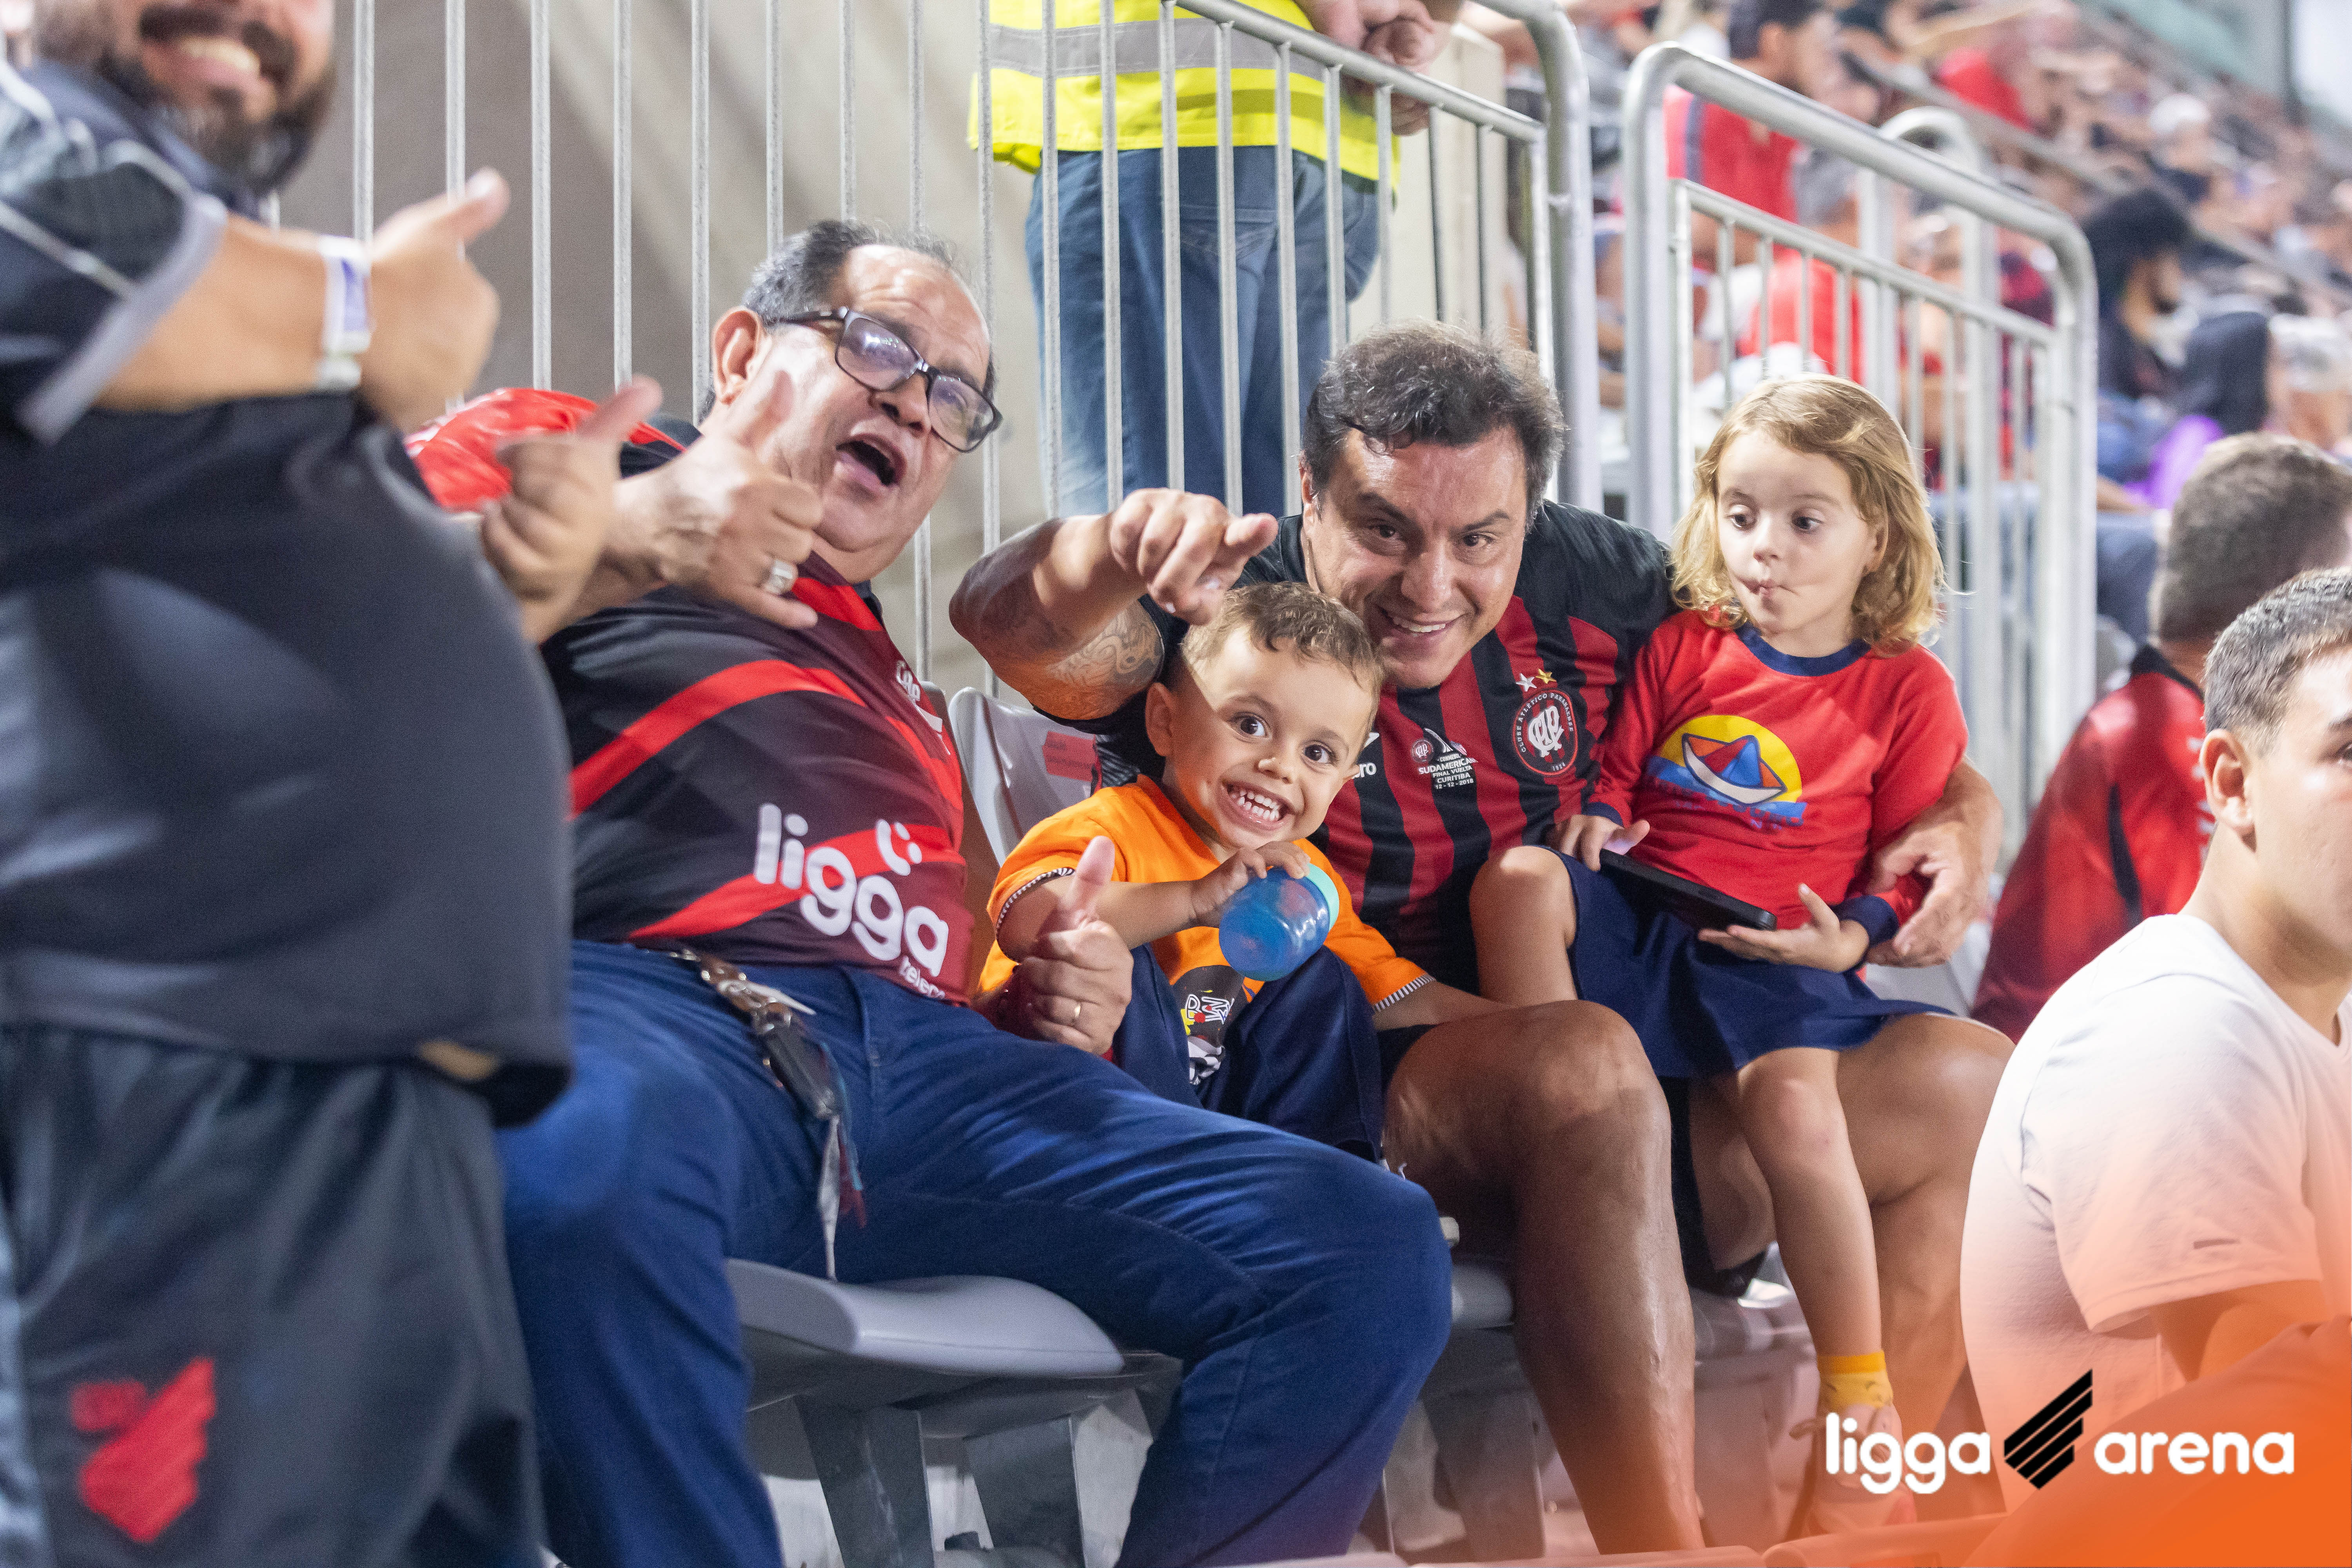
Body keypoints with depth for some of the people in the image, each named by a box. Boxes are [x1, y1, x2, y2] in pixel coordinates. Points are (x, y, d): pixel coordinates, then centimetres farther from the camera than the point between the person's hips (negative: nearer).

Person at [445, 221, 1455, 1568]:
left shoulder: (894, 686, 40)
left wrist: (1051, 1013, 14)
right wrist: (624, 542, -12)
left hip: (915, 1055, 7)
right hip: (650, 998, -6)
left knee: (1373, 1248, -14)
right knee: (591, 1166, -46)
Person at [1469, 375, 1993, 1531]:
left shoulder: (1906, 689, 9)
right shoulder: (1681, 648, 14)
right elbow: (1616, 772, 20)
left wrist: (1848, 937, -9)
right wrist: (1597, 820, -3)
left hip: (1774, 953, -3)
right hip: (1635, 914, 3)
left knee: (1792, 1096, -33)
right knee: (1520, 880, -29)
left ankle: (1857, 1393, -24)